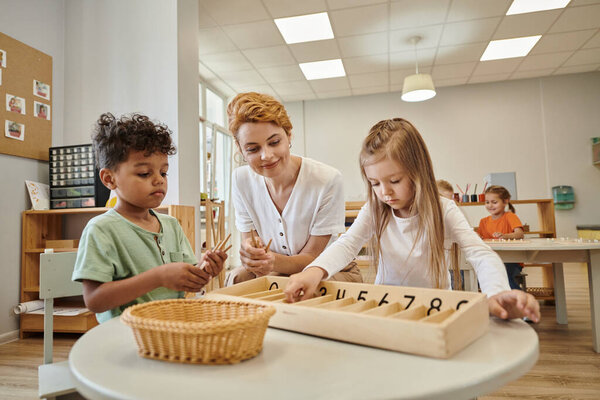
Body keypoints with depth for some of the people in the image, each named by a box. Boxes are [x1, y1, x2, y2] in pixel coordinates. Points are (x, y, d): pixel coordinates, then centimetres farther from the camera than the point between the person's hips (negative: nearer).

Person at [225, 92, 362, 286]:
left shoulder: (328, 180, -23)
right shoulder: (241, 180, -10)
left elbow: (312, 256, -18)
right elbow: (248, 238, -6)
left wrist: (274, 262, -40)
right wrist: (251, 252, -32)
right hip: (273, 272, 2)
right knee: (236, 278, -29)